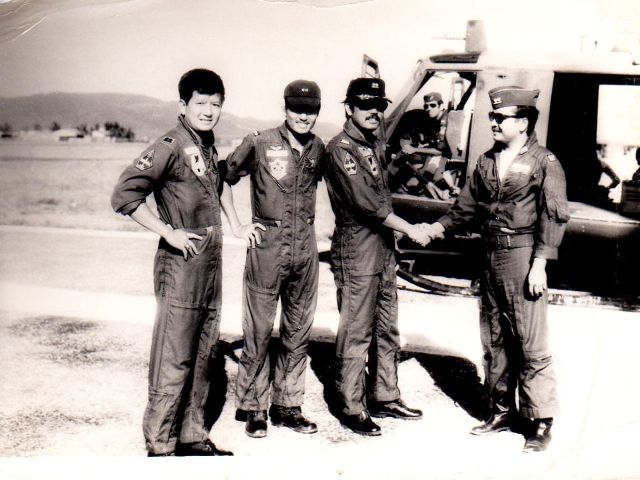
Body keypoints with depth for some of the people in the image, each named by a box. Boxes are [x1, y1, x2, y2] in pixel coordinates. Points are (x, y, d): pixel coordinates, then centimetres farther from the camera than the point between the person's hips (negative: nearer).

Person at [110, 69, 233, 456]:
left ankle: (193, 435, 25)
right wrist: (168, 232, -17)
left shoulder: (209, 148, 13)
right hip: (181, 265, -8)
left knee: (204, 354, 14)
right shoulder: (171, 147, -12)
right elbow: (124, 195, -18)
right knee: (174, 360, -4)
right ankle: (160, 445, 6)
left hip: (211, 263, 8)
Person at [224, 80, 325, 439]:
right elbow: (223, 179, 1)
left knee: (298, 331, 11)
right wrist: (236, 224, -3)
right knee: (259, 331, 0)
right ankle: (253, 408, 12)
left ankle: (288, 405, 22)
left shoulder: (318, 149, 7)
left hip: (305, 247, 5)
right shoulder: (259, 144, -6)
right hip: (267, 245, -5)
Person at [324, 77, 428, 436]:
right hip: (356, 249, -9)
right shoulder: (341, 149, -12)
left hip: (384, 248, 9)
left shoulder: (377, 146, 14)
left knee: (387, 330, 15)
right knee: (356, 334, -2)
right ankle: (353, 409, 8)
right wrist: (410, 229, -12)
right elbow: (367, 203, -18)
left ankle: (385, 397, 27)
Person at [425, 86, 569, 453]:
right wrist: (440, 227, 8)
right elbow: (470, 205, 20)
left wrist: (540, 263, -15)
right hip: (491, 256, 7)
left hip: (523, 256, -7)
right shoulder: (488, 161, 13)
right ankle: (503, 411, 24)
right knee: (494, 340, 12)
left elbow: (554, 216, -9)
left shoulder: (544, 162, -6)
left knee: (530, 343, -4)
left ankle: (542, 421, 5)